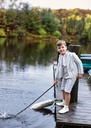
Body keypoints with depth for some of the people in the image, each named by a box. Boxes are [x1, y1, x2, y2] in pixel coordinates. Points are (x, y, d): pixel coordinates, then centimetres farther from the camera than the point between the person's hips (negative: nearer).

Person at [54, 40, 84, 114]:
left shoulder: (72, 55, -20)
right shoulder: (60, 57, 0)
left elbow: (79, 63, -10)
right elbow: (58, 67, 8)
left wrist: (80, 73, -5)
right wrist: (56, 78, 11)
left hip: (71, 76, -7)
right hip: (64, 76, 7)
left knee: (67, 91, -8)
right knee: (63, 89, 19)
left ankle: (66, 107, 3)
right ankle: (64, 102, 42)